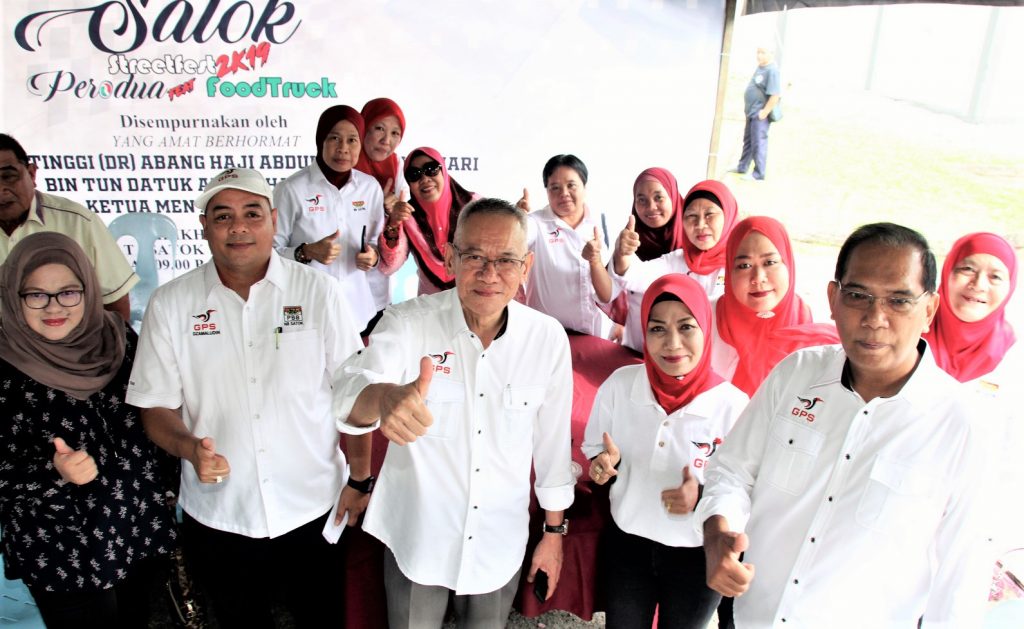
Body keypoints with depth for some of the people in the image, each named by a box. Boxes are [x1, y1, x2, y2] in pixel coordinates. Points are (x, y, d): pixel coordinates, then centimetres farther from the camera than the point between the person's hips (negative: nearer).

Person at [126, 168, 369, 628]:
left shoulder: (317, 291, -8)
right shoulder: (171, 304, -5)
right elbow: (156, 406, -1)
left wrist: (359, 480, -3)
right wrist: (190, 447, -21)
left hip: (313, 510, -1)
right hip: (217, 517, 1)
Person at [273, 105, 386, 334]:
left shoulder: (371, 187, 3)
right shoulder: (291, 189, -9)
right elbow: (271, 250, -6)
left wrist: (373, 256, -8)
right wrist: (307, 252, -23)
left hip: (358, 309, 4)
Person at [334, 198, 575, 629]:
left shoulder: (549, 339, -11)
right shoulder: (407, 323, -17)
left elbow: (553, 439, 0)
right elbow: (350, 390, -34)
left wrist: (554, 531, 8)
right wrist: (383, 397, -58)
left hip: (500, 543, 2)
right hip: (416, 539, -1)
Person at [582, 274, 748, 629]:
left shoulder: (734, 406, -20)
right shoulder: (619, 384, -12)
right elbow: (594, 450, 3)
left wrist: (704, 498, -28)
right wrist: (605, 464, -19)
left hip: (698, 556, -1)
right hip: (627, 543, 2)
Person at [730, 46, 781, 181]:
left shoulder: (772, 70, -19)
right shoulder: (760, 67, 10)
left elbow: (776, 95, -24)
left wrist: (765, 112, -23)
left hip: (760, 114, -10)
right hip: (752, 112, 10)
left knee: (758, 143, -3)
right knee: (748, 141, 20)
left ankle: (758, 174, 4)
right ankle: (742, 167, 34)